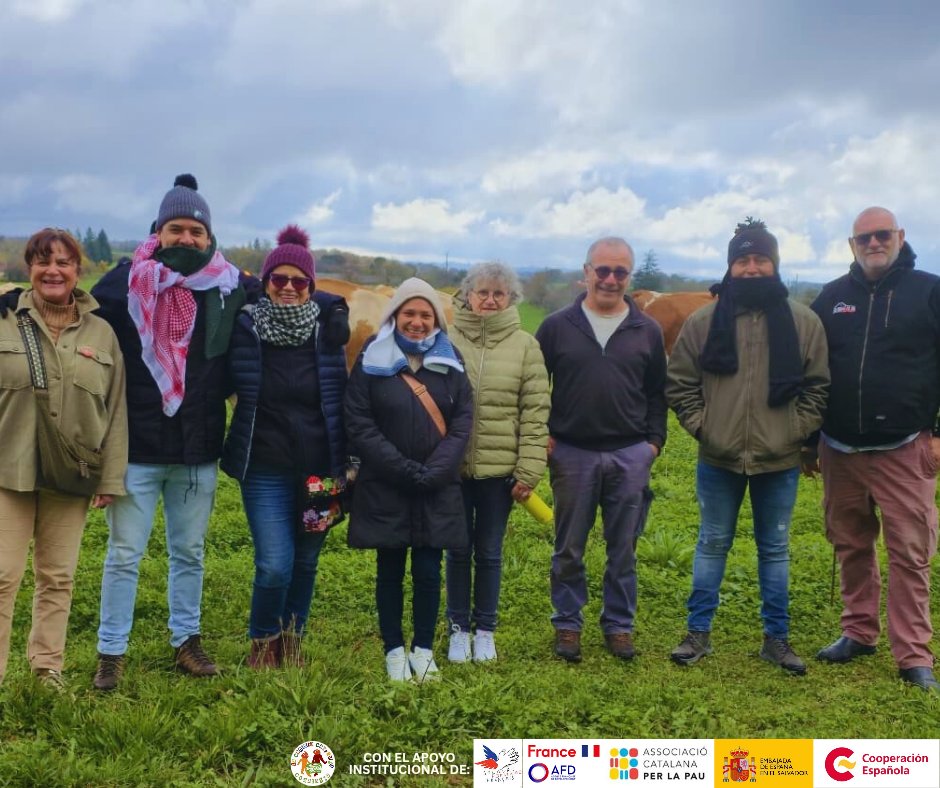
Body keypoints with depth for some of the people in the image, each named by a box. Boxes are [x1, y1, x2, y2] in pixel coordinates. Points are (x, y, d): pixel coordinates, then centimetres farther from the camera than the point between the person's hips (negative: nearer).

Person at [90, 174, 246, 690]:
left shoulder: (229, 289, 2)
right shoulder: (127, 283, -4)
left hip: (199, 451, 3)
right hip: (137, 448, -2)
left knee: (189, 551, 15)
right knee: (124, 554, 5)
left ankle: (186, 641, 30)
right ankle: (111, 653, 16)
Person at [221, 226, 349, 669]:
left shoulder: (326, 329, 1)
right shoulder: (246, 328, -5)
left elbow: (340, 399, 7)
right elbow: (233, 386, 7)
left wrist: (343, 463, 5)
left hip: (318, 466, 2)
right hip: (266, 468, -2)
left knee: (305, 562, 10)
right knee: (275, 565, -9)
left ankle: (292, 641, 31)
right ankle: (263, 642, 18)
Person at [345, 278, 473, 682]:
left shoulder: (449, 361, 6)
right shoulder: (372, 360, -1)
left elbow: (462, 421, 2)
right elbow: (359, 425, -6)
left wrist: (433, 471, -11)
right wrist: (406, 470, -13)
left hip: (438, 490, 1)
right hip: (384, 489, -1)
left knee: (428, 573, 3)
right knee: (390, 572, 8)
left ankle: (424, 649, 18)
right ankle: (394, 650, 20)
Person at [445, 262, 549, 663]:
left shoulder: (525, 346, -2)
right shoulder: (449, 341, -2)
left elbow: (535, 413, -3)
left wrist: (528, 472, -7)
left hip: (500, 469, 0)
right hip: (454, 466, 0)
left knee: (489, 553, 12)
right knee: (458, 551, 11)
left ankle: (485, 629, 28)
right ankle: (459, 628, 28)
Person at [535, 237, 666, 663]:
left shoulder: (647, 331, 5)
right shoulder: (557, 326, 0)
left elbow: (657, 393, 11)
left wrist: (654, 440, 2)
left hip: (630, 456, 1)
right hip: (572, 454, -1)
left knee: (623, 551, 8)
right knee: (568, 550, 8)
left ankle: (619, 625, 22)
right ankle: (567, 624, 21)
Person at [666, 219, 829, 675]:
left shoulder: (803, 322, -2)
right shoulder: (704, 322, -3)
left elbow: (817, 386, 2)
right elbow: (680, 383, 3)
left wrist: (797, 432, -6)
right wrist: (700, 426, -5)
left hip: (779, 461, 0)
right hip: (718, 459, 0)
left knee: (775, 550, 12)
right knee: (712, 545, 11)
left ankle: (777, 638, 23)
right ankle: (699, 633, 22)